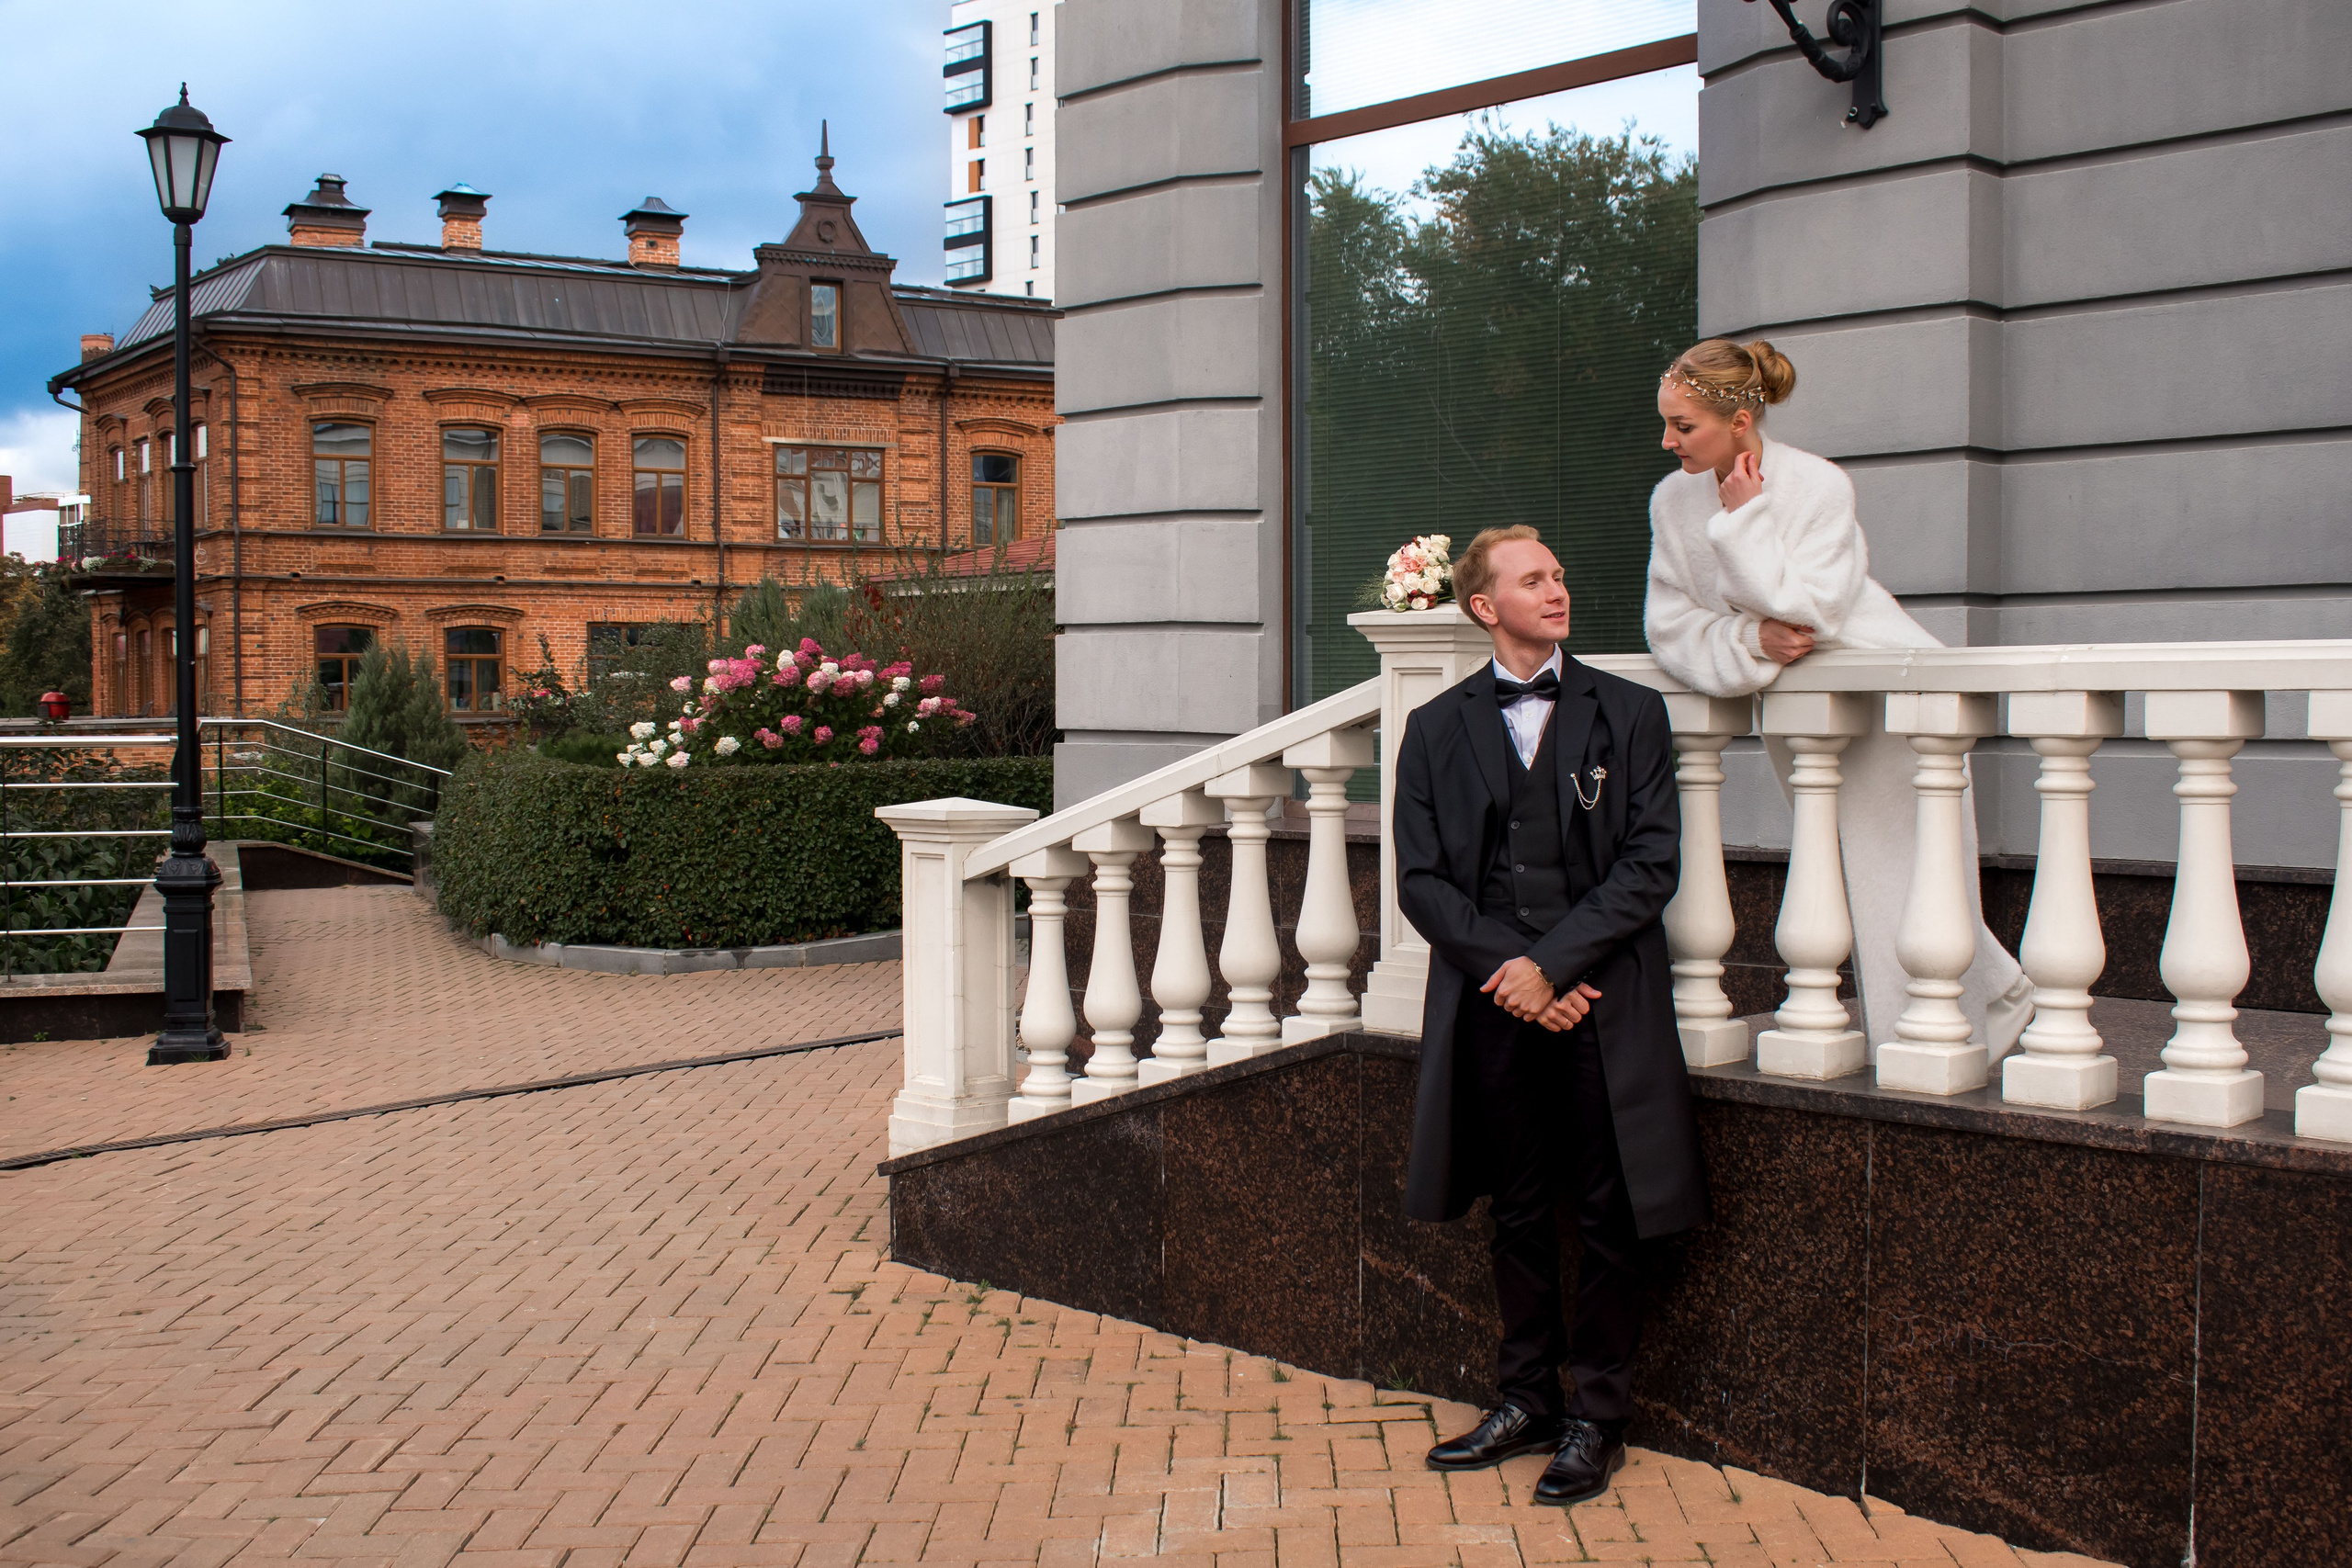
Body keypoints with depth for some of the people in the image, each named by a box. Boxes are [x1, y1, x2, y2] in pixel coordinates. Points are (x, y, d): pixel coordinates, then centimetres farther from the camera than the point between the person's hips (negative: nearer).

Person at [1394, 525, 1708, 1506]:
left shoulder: (1629, 714, 5)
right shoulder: (1436, 729, 9)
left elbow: (1652, 863, -3)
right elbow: (1421, 881, 3)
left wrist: (1553, 962, -13)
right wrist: (1507, 967, -10)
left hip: (1601, 1002, -1)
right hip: (1491, 1008, 2)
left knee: (1606, 1216, 4)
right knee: (1520, 1212, 12)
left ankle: (1596, 1418, 15)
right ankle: (1526, 1400, 25)